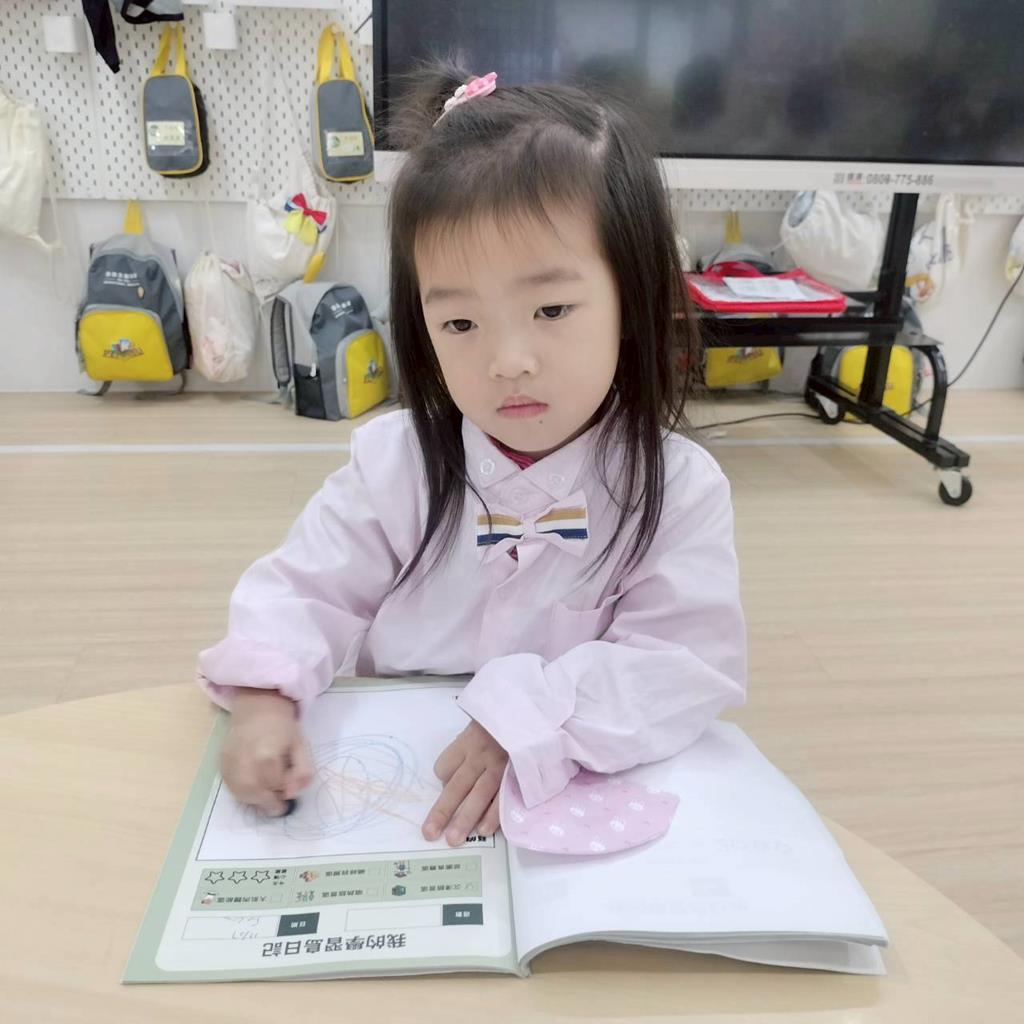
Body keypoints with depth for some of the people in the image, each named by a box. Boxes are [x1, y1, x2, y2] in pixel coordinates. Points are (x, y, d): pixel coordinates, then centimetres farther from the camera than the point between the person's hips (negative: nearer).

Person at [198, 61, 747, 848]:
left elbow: (688, 666, -15)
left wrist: (528, 721, -26)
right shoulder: (395, 464, -6)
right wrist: (265, 696, -21)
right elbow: (306, 592, -2)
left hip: (583, 805, -1)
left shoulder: (679, 490, -11)